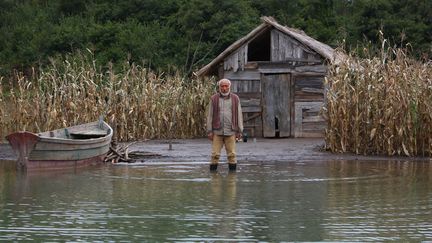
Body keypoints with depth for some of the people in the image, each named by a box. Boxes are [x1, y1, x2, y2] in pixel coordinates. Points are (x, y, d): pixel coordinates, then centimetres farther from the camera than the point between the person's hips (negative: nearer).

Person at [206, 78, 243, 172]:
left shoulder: (235, 99, 6)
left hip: (230, 132, 0)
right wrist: (209, 131, -2)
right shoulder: (214, 99, 4)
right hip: (217, 131, 0)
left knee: (231, 154, 0)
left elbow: (239, 115, 6)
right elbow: (210, 115, 4)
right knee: (215, 154, -3)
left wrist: (239, 131, 1)